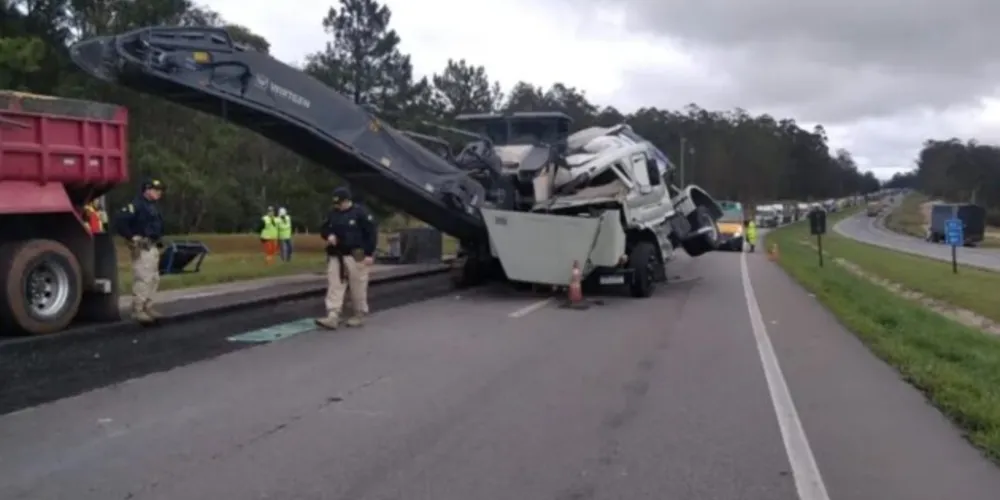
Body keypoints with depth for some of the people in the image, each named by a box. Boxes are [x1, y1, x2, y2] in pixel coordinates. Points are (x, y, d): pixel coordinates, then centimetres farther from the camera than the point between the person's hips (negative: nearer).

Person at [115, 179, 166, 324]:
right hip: (141, 248, -10)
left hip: (153, 247, 10)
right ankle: (138, 310, -7)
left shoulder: (153, 206, 16)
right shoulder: (137, 205, -15)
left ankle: (147, 308, 21)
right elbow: (119, 221, -24)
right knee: (142, 279, -11)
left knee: (153, 279, 13)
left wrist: (158, 239, 17)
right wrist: (131, 237, -19)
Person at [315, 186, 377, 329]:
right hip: (335, 256, 6)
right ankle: (332, 317, -7)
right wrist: (328, 235, -3)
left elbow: (372, 232, -8)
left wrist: (369, 253, -12)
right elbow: (324, 229, 23)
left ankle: (358, 315, 14)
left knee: (358, 287, 0)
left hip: (355, 256, -6)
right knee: (334, 286, -3)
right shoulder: (333, 214, 11)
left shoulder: (360, 212, -7)